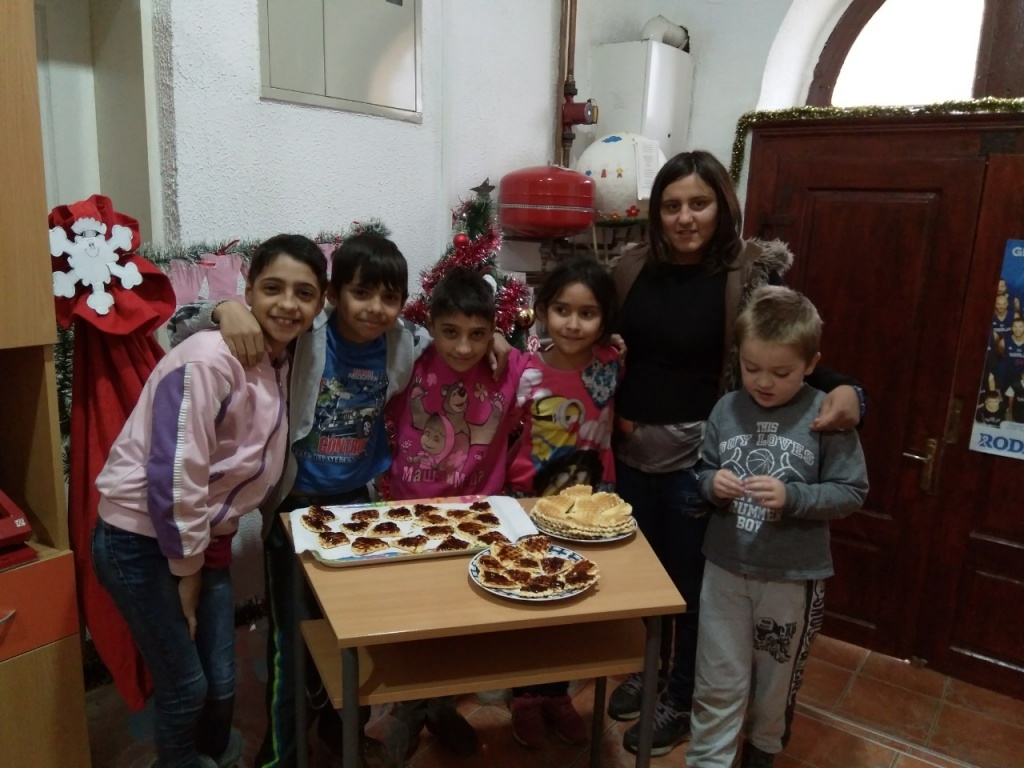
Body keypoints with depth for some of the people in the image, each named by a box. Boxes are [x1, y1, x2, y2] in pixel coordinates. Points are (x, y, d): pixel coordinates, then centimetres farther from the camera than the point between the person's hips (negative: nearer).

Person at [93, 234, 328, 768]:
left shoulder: (285, 363, 1)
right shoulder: (210, 360, -24)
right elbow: (173, 477, -25)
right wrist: (186, 570, -14)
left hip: (204, 538, 7)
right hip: (141, 539, -7)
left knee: (221, 683, 15)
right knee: (185, 685, 5)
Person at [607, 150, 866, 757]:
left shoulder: (749, 275, -10)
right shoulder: (633, 268, 0)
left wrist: (844, 389, -25)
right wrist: (612, 409, -3)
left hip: (700, 457, -4)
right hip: (631, 450, 4)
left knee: (692, 580, 12)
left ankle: (682, 700, 34)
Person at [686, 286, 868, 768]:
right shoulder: (727, 409, -4)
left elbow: (852, 492, -11)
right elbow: (703, 472, 5)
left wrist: (791, 497, -25)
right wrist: (712, 484, -18)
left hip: (793, 575, -1)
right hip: (725, 567, 2)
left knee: (775, 682, 22)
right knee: (717, 685, 11)